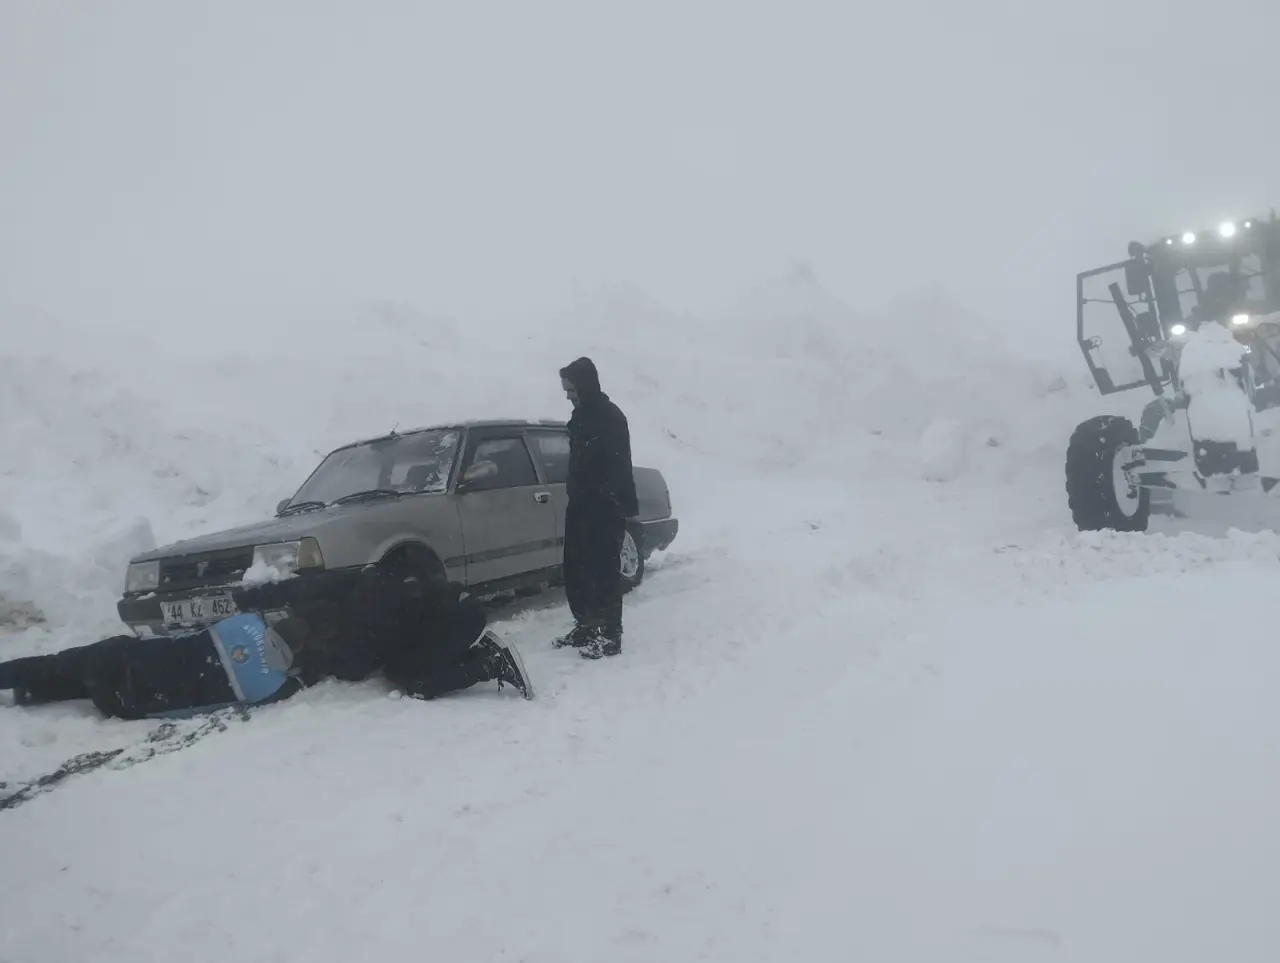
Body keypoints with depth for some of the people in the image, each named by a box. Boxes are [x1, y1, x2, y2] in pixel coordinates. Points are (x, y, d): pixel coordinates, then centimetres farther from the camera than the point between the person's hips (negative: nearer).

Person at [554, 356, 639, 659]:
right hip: (582, 506, 9)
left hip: (607, 509, -9)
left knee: (605, 571, -5)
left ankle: (610, 636, 1)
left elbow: (617, 467, -19)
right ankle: (586, 626, 23)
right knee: (575, 570, 12)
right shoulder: (581, 415, 14)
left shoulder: (610, 417, -14)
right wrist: (573, 491, 12)